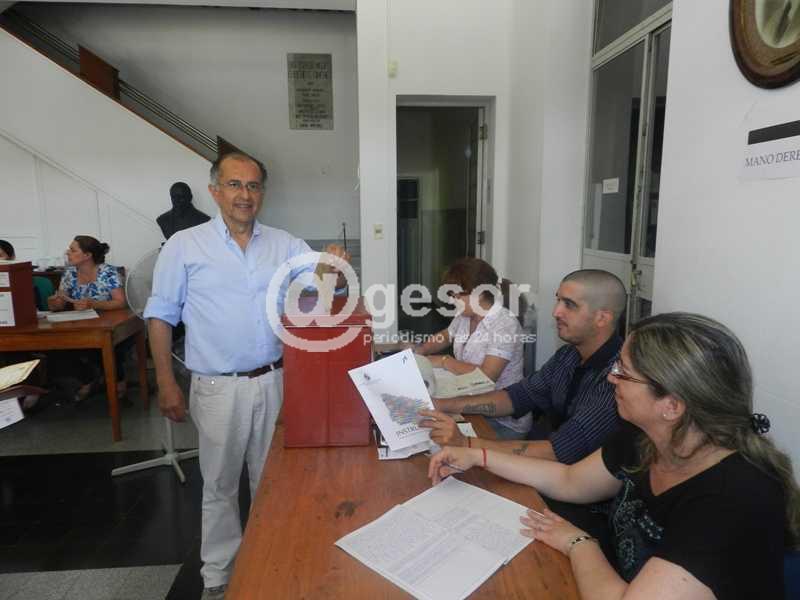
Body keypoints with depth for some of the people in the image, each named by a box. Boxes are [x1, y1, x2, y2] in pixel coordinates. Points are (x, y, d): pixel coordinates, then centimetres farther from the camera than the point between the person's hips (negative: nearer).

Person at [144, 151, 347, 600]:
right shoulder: (184, 247, -3)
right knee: (220, 486, 14)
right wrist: (167, 384, -5)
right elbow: (161, 316, -1)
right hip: (219, 387, -2)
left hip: (275, 380, 2)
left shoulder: (284, 244, 3)